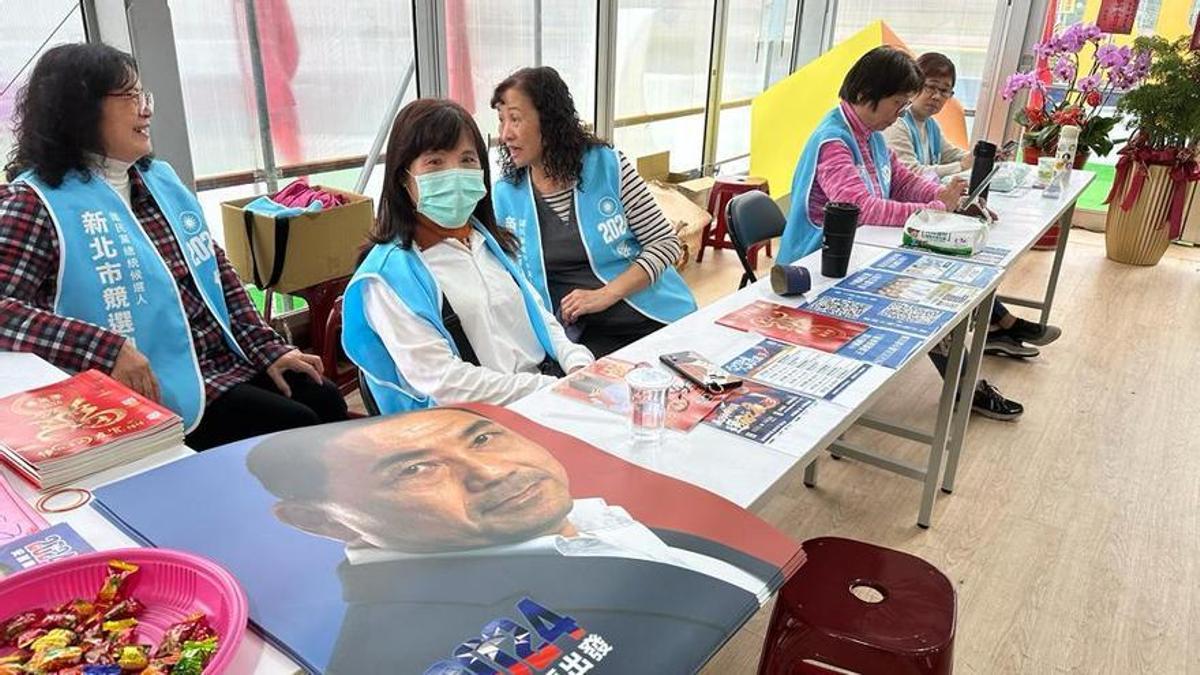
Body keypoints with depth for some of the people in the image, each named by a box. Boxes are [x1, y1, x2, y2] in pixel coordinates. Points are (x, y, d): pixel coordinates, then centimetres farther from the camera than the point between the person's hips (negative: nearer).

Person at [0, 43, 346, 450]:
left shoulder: (161, 179, 13)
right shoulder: (36, 202, -9)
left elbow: (218, 274, 14)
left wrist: (268, 349, 7)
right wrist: (105, 349, -31)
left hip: (229, 361, 7)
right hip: (158, 396, -7)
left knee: (328, 405, 0)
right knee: (297, 431, -15)